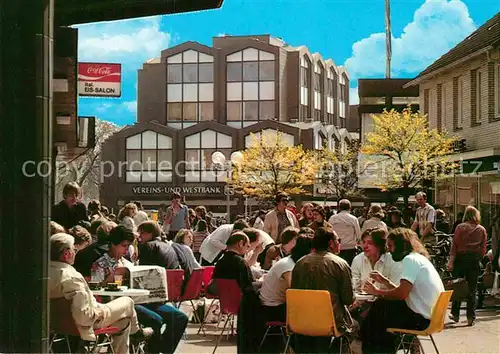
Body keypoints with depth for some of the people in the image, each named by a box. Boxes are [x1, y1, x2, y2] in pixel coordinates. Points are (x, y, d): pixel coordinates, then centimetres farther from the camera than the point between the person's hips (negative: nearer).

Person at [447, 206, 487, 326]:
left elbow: (454, 245, -7)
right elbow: (483, 249, 2)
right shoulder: (482, 230, 3)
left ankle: (455, 314, 16)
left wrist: (451, 261, -8)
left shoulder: (460, 227, -3)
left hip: (461, 258, -1)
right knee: (472, 289, 5)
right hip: (475, 260, 1)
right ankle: (471, 317, 4)